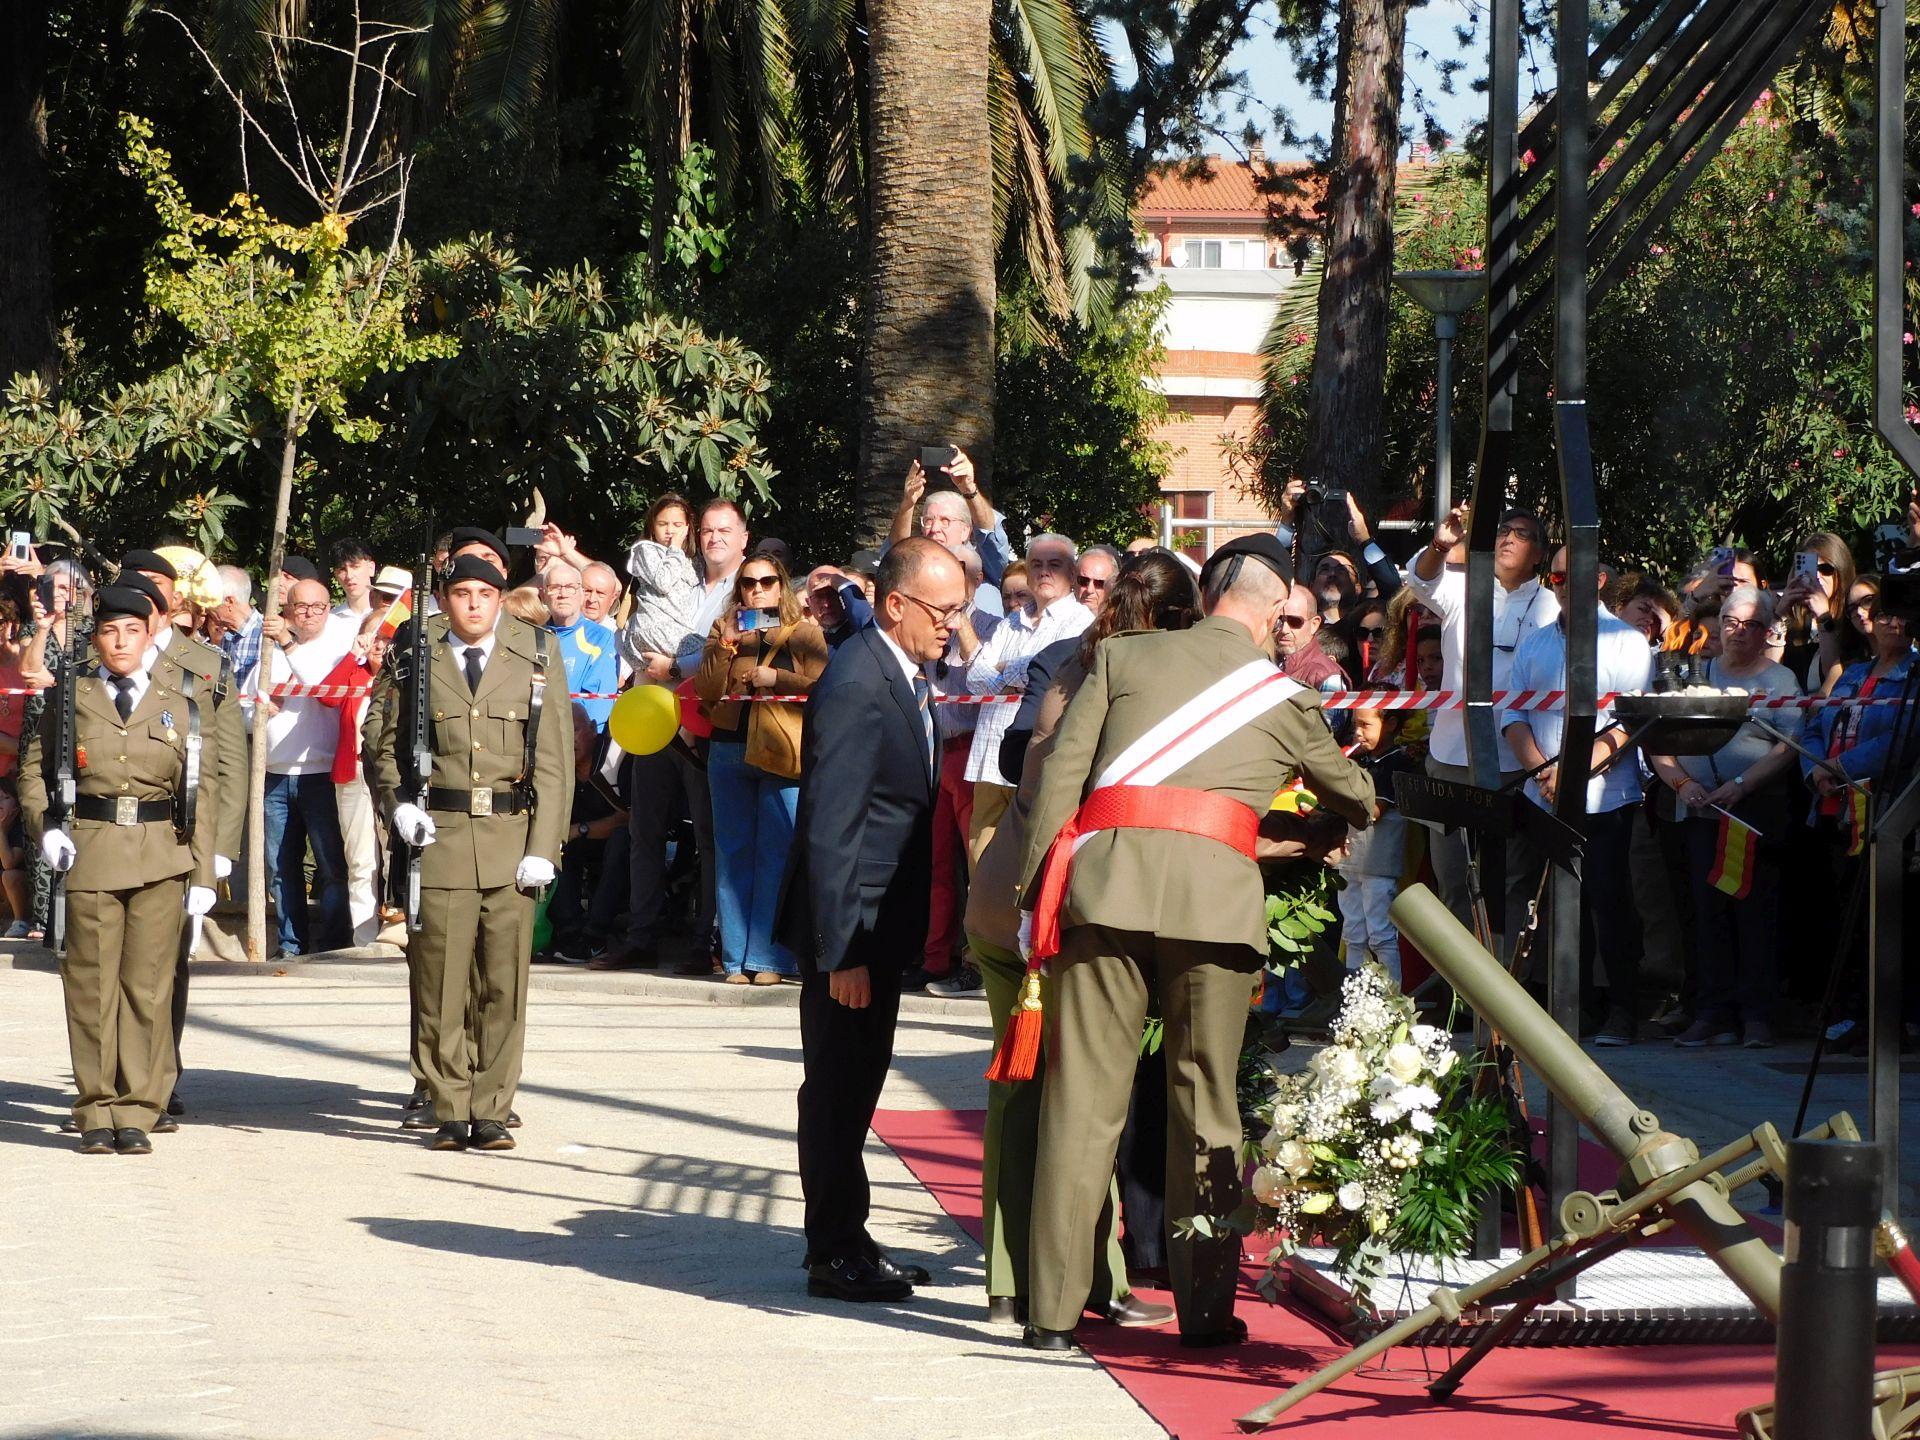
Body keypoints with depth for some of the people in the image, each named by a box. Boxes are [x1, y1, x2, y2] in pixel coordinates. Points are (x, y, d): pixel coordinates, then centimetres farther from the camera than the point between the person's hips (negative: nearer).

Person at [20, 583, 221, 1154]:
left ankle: (137, 1111, 5)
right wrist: (44, 827, -4)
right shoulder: (72, 698, 8)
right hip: (88, 851, 0)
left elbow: (204, 788, 6)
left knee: (148, 983, -1)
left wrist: (203, 872, 1)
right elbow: (35, 770, 14)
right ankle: (96, 1111, 8)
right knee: (92, 983, 0)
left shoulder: (183, 699, 8)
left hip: (161, 858, 0)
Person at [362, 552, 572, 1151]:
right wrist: (398, 805, -1)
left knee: (504, 984, 0)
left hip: (511, 841, 0)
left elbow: (554, 762, 5)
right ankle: (450, 1112, 6)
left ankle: (491, 1112, 7)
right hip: (438, 839, 0)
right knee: (440, 983, -2)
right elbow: (381, 743, 17)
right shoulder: (416, 664, 8)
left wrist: (544, 848, -4)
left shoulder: (535, 662, 8)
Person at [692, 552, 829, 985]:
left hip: (782, 754, -3)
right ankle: (737, 958, 8)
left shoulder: (803, 632, 6)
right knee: (733, 853, 4)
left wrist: (776, 679, -11)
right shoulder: (724, 630, 13)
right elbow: (707, 690, 2)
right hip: (730, 750, 3)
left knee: (777, 854, -5)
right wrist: (726, 644, -9)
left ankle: (768, 957, -3)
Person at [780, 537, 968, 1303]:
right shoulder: (856, 688, -20)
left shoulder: (906, 678, 10)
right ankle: (835, 1255, 7)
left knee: (854, 1086, 17)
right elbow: (829, 831, -22)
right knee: (839, 1088, -1)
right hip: (850, 923, -10)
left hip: (883, 920, 10)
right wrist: (842, 951, -23)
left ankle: (845, 1241, 26)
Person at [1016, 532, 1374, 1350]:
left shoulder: (1123, 658, 17)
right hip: (1218, 890, 0)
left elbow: (1060, 772, 7)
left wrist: (1036, 888, 8)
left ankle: (1054, 1310, 1)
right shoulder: (1286, 699, 18)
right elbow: (1352, 797, 34)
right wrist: (1364, 812, 57)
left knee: (1083, 1096, 2)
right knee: (1206, 1099, 9)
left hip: (1107, 877, 1)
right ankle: (1206, 1307, 10)